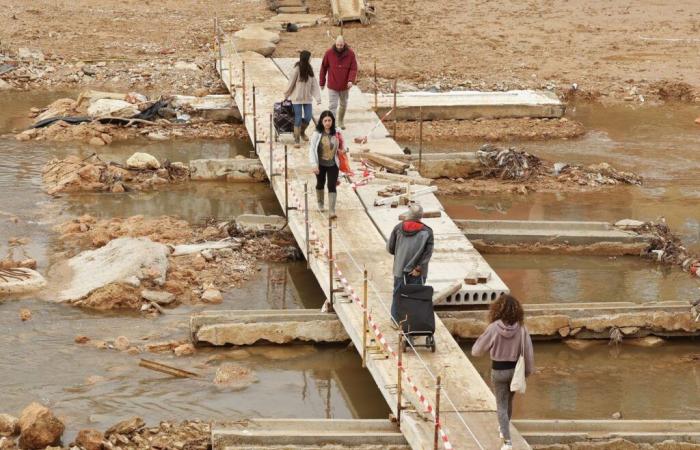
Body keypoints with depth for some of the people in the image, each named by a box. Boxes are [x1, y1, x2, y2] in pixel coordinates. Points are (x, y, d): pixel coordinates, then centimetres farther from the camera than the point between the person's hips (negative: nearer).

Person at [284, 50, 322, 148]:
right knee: (298, 118, -3)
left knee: (308, 117, 4)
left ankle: (302, 132, 33)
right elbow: (291, 83, -8)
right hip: (297, 98, -5)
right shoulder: (297, 69, -16)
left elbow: (314, 84, 1)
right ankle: (296, 140, 7)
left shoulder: (310, 69, 0)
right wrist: (286, 95, 1)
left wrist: (318, 97, -4)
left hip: (307, 98, 5)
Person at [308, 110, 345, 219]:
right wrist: (314, 164, -20)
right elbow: (312, 149, -14)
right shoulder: (317, 134, -13)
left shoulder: (336, 133, -5)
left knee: (332, 186, -9)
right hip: (320, 164, 0)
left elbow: (341, 147, 13)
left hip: (333, 165, 0)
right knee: (320, 184, 20)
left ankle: (332, 211, -11)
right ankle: (320, 204, 46)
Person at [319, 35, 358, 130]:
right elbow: (323, 68, -2)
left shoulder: (350, 53, -9)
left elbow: (353, 69, -9)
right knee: (332, 106, -7)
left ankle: (341, 121, 40)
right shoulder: (329, 53, -11)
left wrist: (351, 81, -25)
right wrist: (322, 83, 2)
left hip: (344, 86, 2)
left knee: (343, 104, 19)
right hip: (332, 85, -2)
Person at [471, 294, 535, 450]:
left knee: (502, 405, 7)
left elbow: (477, 351, -12)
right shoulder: (521, 328, -13)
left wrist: (483, 337, 6)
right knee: (509, 401, 26)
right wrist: (527, 371, 9)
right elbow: (528, 352, -5)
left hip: (498, 370, -3)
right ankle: (504, 428, 47)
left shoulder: (493, 328, -19)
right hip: (515, 370, 3)